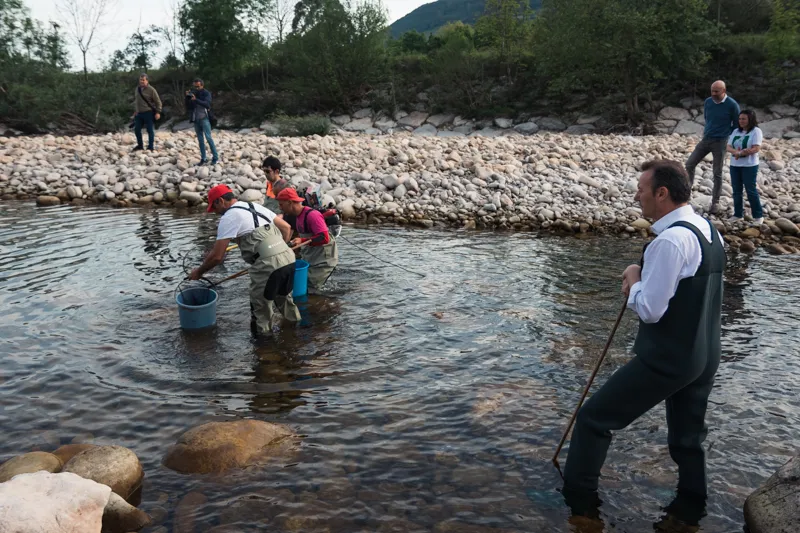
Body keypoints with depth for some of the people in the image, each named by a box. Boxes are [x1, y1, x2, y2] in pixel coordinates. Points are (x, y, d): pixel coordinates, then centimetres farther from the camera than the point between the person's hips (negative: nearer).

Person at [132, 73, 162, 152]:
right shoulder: (137, 89, 12)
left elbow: (158, 102, -8)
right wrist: (135, 111, 20)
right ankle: (140, 145, 25)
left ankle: (151, 147, 5)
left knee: (150, 130, -2)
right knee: (137, 129, 10)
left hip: (148, 113, -7)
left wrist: (158, 112, -13)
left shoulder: (151, 90, -8)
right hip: (138, 114, 7)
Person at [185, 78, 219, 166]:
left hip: (204, 118, -5)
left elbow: (207, 104, -21)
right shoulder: (193, 93, 10)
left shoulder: (206, 93, -2)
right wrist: (187, 98, -10)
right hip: (196, 119, 5)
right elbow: (188, 108, 7)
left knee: (208, 138, -11)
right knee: (200, 140, 4)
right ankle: (203, 159, 6)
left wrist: (196, 100, -34)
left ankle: (215, 158, -8)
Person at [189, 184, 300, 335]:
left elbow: (217, 256, -2)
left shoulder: (229, 217, 0)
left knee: (260, 304, 10)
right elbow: (286, 228, 26)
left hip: (267, 264, -8)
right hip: (288, 256, 8)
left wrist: (199, 271, 14)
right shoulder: (256, 207, 23)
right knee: (283, 296, 27)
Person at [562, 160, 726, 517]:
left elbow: (649, 310, -23)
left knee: (593, 419, 3)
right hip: (705, 357, 9)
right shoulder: (710, 231, 7)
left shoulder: (670, 240, -23)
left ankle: (578, 502, 15)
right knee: (688, 439, 24)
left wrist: (633, 280, -5)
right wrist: (644, 285, 8)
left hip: (666, 360, -9)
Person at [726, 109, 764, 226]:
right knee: (736, 191, 9)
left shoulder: (756, 131, -7)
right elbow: (729, 147, 3)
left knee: (751, 190, -3)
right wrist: (736, 152, -18)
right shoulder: (736, 131, 11)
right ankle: (738, 214, 19)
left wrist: (740, 153, -16)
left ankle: (758, 215, 6)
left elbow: (756, 149, -15)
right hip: (734, 165, 6)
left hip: (750, 166, -6)